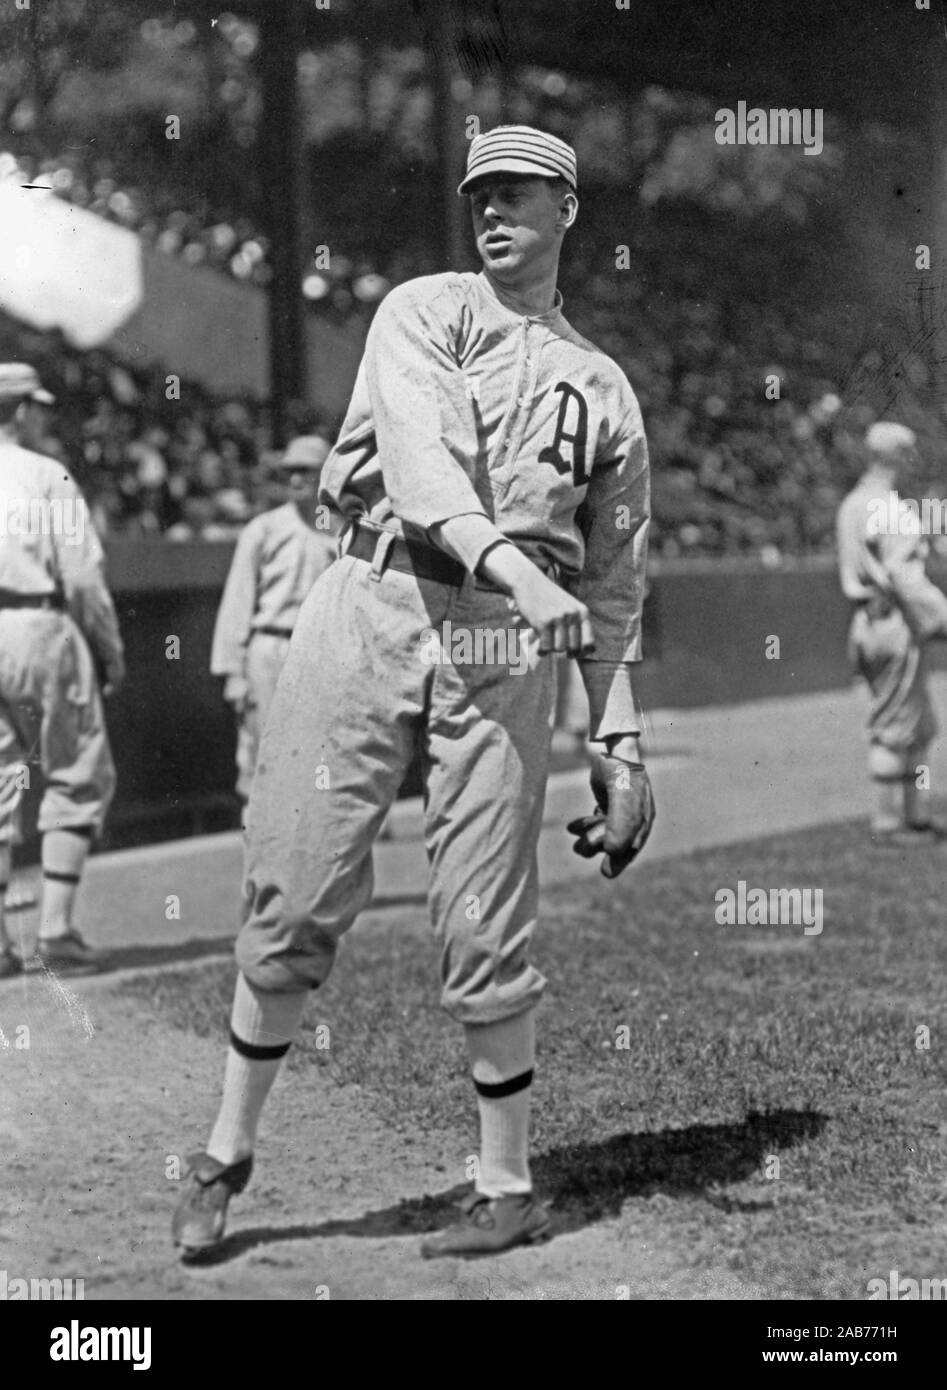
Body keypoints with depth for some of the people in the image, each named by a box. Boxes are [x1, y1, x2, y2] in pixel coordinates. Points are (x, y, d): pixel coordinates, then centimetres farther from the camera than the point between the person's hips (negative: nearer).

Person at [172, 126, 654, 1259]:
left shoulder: (602, 390, 18)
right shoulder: (421, 315, 10)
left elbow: (611, 588, 19)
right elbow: (421, 459, -11)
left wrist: (620, 744, 11)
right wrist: (516, 570, -27)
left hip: (503, 648, 1)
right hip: (371, 607, -1)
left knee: (485, 927, -1)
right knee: (295, 897, -2)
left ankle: (507, 1189, 13)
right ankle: (227, 1152, 13)